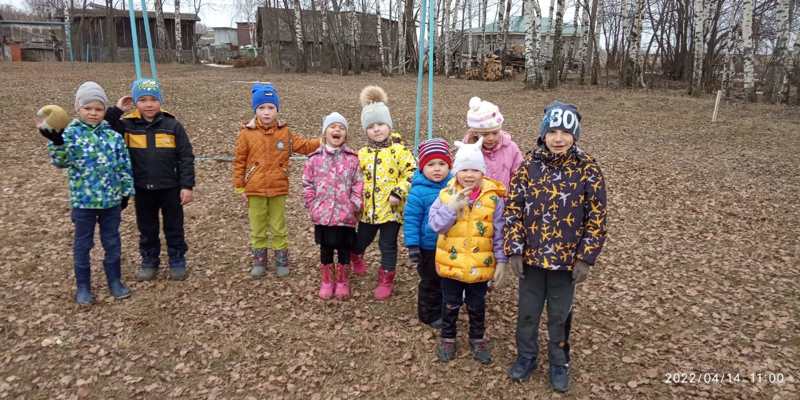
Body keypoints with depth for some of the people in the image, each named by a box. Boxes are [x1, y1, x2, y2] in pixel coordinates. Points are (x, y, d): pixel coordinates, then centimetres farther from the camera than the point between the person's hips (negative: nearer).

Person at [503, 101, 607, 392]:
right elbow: (513, 209, -3)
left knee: (559, 315, 14)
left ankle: (559, 363, 36)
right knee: (527, 311, 15)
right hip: (531, 256, 1)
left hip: (567, 259, -1)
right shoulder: (529, 164, -6)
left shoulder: (587, 169, -9)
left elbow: (596, 218, -6)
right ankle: (526, 356, 38)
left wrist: (585, 258, -9)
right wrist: (514, 250, -7)